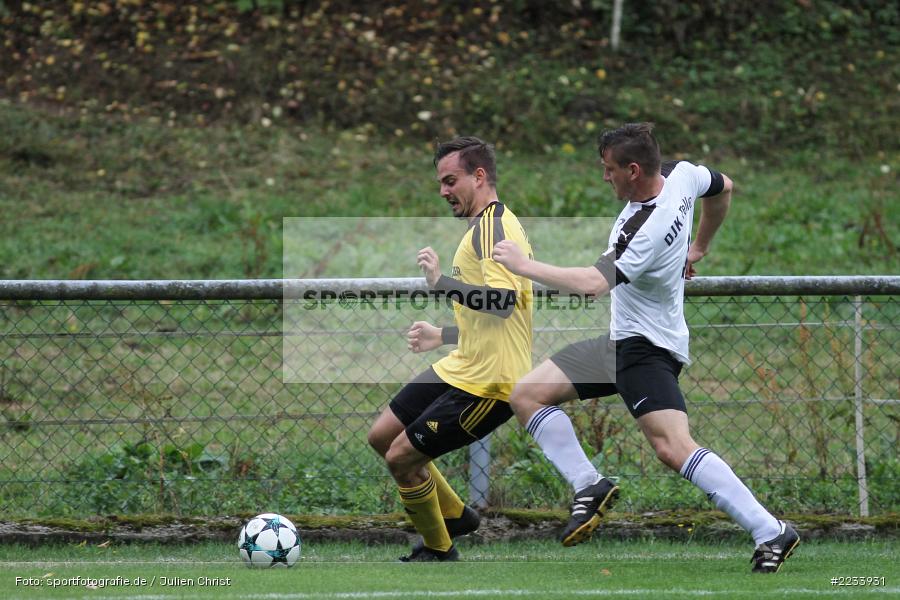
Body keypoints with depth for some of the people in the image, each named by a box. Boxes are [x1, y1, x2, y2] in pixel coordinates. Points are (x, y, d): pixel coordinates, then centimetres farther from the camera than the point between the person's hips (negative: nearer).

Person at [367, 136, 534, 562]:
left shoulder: (494, 226, -17)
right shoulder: (484, 227, 17)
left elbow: (503, 300, -32)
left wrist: (441, 283, -33)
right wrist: (443, 336, 30)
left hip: (486, 384, -11)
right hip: (460, 368, 11)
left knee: (401, 458, -7)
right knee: (382, 437, 15)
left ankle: (438, 552, 13)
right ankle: (455, 515, 28)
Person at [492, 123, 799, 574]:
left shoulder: (648, 232, -28)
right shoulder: (681, 174, -2)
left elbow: (593, 283, -33)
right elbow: (723, 188, 19)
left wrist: (524, 265, -22)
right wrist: (697, 249, 33)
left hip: (647, 348, -11)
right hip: (622, 339, 11)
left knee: (673, 448, -24)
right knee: (526, 395, 6)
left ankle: (770, 532, -21)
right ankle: (589, 486, 5)